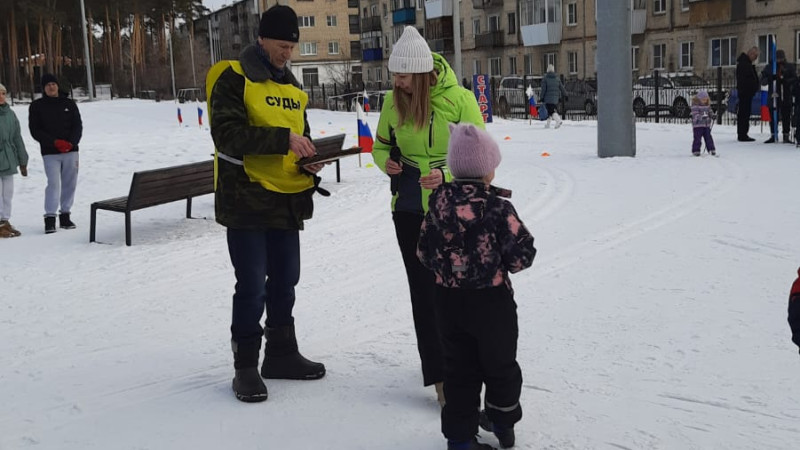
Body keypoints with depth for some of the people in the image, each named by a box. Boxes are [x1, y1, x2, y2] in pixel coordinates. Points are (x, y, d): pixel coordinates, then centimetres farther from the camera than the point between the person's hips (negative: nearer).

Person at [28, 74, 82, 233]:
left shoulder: (69, 104, 9)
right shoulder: (36, 106, 3)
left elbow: (77, 126, 6)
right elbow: (35, 130, -2)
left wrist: (71, 142, -13)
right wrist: (55, 142, -14)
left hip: (70, 151, 3)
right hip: (50, 153, -3)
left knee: (70, 184, 4)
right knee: (54, 183, -13)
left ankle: (65, 216, 14)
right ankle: (50, 218, -9)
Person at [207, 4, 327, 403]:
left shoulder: (292, 86, 15)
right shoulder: (233, 78, -9)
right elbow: (227, 134, -21)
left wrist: (308, 163, 2)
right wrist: (282, 138, -26)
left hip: (287, 201, 7)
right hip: (246, 200, -7)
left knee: (285, 281, 14)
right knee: (252, 288, -3)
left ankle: (282, 355, 28)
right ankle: (246, 367, 10)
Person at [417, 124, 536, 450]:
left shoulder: (439, 201, -4)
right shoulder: (498, 207, -17)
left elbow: (424, 252, 3)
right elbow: (522, 254, -15)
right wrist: (503, 261, 5)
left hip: (448, 299, 4)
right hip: (491, 301, -4)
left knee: (459, 368, 14)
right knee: (500, 365, 17)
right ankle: (502, 424, 33)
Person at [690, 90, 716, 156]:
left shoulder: (707, 104, 8)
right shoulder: (695, 105, -14)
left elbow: (710, 111, 20)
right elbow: (695, 115, -21)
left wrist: (712, 115, -1)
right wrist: (702, 117, -37)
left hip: (706, 125, 6)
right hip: (698, 125, -6)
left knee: (708, 137, 8)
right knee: (697, 138, -4)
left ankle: (711, 150, 15)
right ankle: (695, 151, 5)